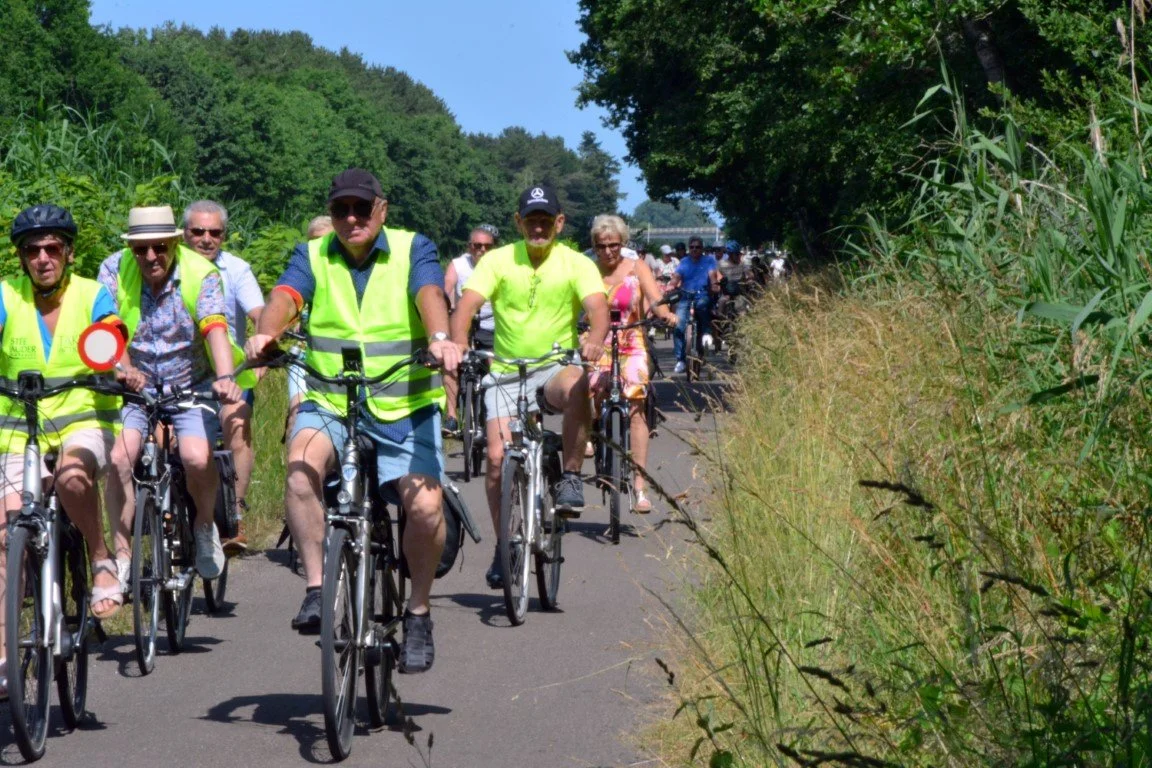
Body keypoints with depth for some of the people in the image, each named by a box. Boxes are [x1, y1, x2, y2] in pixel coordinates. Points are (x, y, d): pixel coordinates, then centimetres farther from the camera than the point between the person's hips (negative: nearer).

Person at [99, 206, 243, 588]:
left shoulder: (201, 274, -12)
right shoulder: (114, 270, -8)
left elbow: (215, 328, -26)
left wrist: (225, 377, -45)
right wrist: (124, 369, -41)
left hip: (191, 386, -1)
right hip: (135, 386, 1)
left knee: (197, 458, -24)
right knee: (119, 458, -22)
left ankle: (205, 525, 6)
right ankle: (122, 554, -10)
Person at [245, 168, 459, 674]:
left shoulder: (412, 250, 3)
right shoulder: (312, 256, 7)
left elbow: (429, 295, -17)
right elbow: (285, 296, -13)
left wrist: (440, 338, -39)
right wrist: (266, 332, -36)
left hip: (404, 407, -1)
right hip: (329, 403, 1)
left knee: (425, 506, -17)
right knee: (302, 461, -30)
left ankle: (418, 613, 7)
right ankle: (316, 589, -22)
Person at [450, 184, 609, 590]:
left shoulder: (576, 264, -3)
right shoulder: (498, 260, -2)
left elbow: (597, 307, -18)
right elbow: (466, 305, -13)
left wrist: (595, 340, -41)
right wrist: (458, 346, -33)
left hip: (555, 368, -1)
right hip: (506, 374, 2)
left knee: (576, 388, -37)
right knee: (497, 457, -11)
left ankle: (570, 477, -18)